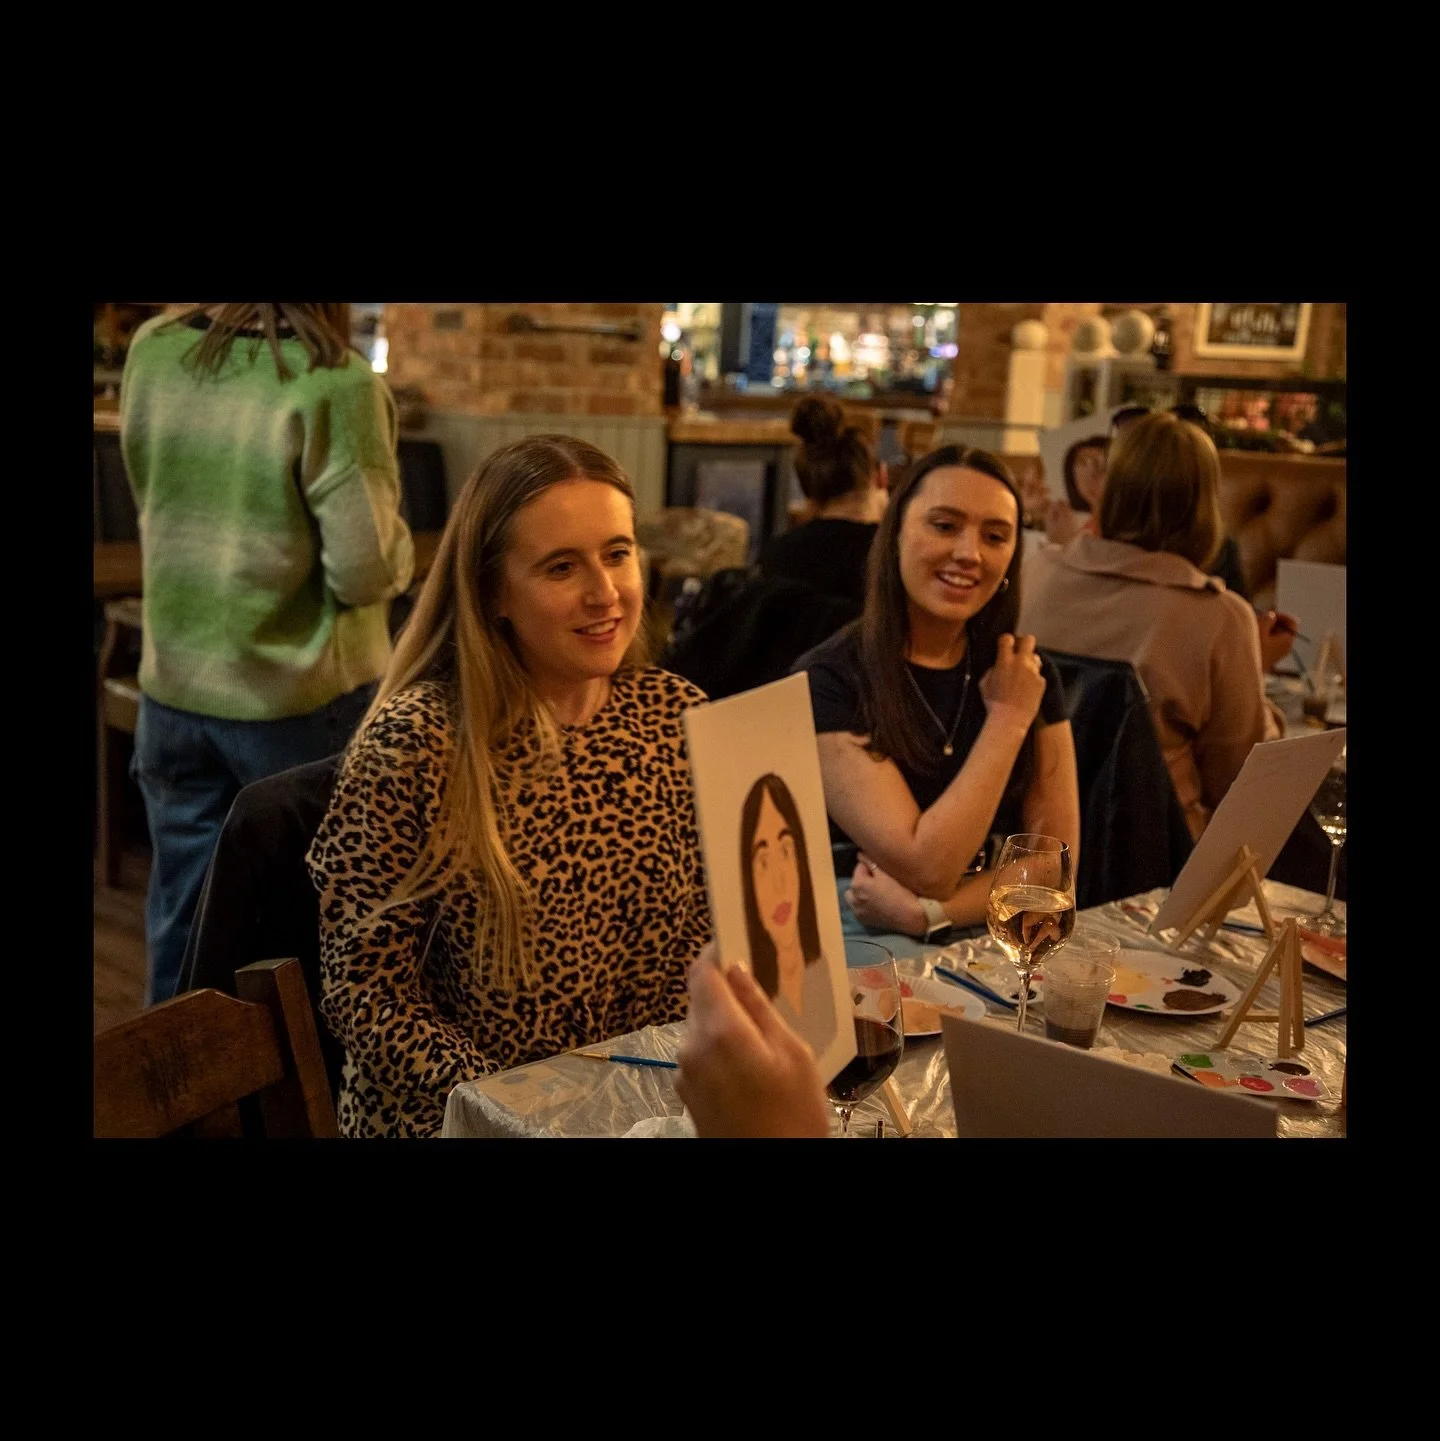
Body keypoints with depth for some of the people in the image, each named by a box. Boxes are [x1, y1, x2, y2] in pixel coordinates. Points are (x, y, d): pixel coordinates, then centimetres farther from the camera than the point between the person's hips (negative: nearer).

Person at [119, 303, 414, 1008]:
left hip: (173, 688, 5)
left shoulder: (152, 350, -2)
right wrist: (400, 546, 2)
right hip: (301, 700, -5)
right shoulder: (336, 383, -19)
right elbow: (364, 571, -18)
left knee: (179, 923, 16)